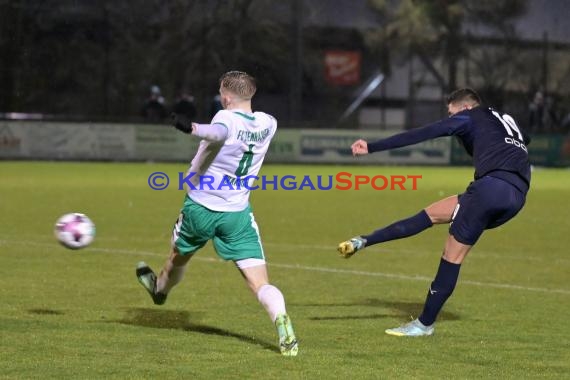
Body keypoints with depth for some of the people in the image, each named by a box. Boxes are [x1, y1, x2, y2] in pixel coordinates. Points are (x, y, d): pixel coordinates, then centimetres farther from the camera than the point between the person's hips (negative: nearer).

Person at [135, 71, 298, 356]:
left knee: (178, 257, 29)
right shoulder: (268, 124, 1)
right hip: (237, 214, 2)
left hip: (200, 207, -2)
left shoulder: (227, 118, -16)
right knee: (260, 283, -6)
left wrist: (192, 128, -59)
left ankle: (160, 289, 59)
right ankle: (282, 323, -32)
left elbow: (219, 133, -41)